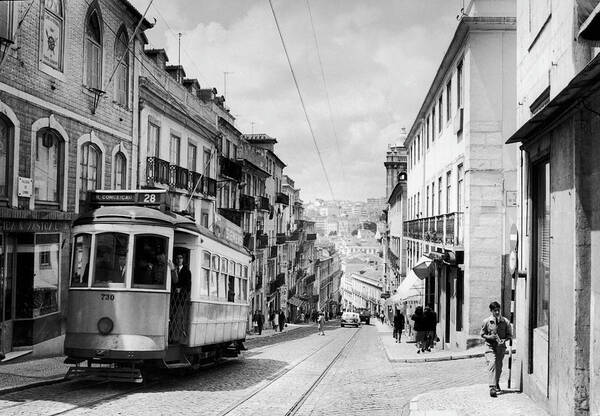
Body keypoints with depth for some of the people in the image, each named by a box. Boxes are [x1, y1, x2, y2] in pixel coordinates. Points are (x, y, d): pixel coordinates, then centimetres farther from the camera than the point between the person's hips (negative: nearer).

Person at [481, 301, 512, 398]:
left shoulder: (505, 321, -1)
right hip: (490, 346, -2)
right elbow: (482, 334, 7)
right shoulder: (486, 321, -3)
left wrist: (504, 340, -12)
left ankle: (496, 383, 37)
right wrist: (489, 337, -13)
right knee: (492, 364, -17)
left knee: (499, 367, 12)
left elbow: (509, 334, 8)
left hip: (501, 347, 2)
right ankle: (492, 388, -24)